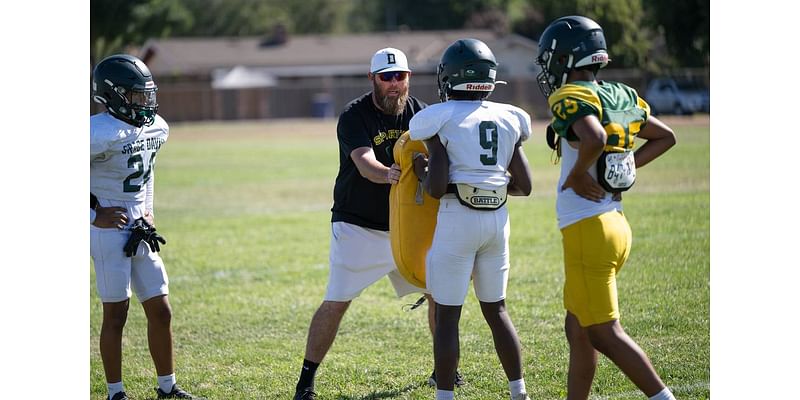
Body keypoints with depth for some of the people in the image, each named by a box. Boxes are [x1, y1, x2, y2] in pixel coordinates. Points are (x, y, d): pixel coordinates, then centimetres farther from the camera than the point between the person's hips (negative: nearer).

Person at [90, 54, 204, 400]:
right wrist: (93, 214, -15)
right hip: (109, 230, -7)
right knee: (116, 315, 0)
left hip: (140, 230, 8)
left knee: (160, 311, 9)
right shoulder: (101, 133, -20)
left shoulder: (156, 128, 6)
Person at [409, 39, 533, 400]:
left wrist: (420, 169, 5)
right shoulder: (508, 120, 6)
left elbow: (436, 189, -14)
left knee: (447, 314, 2)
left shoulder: (442, 120, -9)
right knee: (496, 309, 18)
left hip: (457, 220, -5)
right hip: (498, 220, 5)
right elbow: (524, 186, 8)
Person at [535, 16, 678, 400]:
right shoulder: (621, 97, 11)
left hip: (588, 230, -9)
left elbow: (594, 139, -34)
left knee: (604, 334, -4)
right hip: (614, 222, 9)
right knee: (577, 329, 16)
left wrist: (578, 176, -17)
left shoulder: (571, 98, -14)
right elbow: (665, 137, 23)